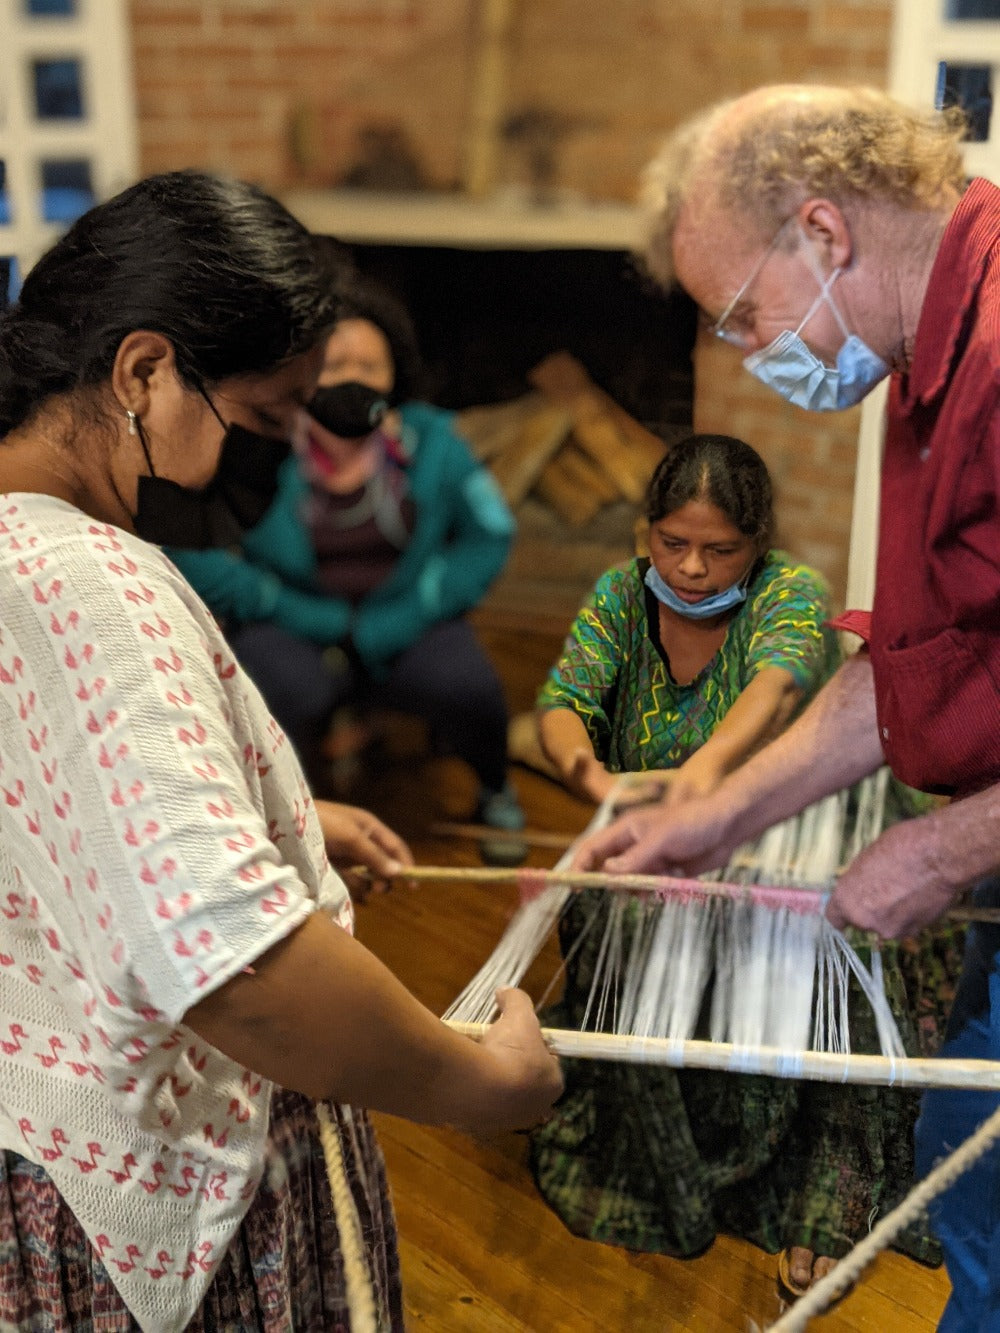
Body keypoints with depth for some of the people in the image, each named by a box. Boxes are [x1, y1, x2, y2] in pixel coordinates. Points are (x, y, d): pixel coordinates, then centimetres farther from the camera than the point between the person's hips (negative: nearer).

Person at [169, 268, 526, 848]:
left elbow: (490, 535, 0)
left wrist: (387, 627, -11)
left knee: (466, 686, -28)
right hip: (292, 629, -2)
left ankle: (496, 789, 7)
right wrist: (314, 618, -19)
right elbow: (189, 551, -16)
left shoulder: (429, 440, -3)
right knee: (292, 692, -35)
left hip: (404, 629, 2)